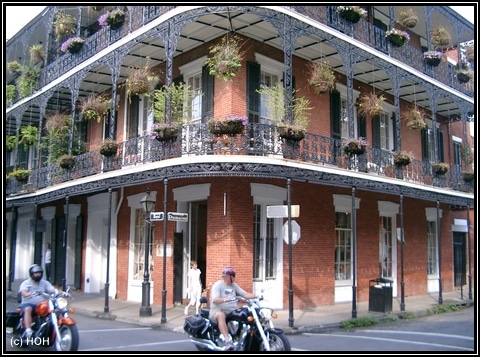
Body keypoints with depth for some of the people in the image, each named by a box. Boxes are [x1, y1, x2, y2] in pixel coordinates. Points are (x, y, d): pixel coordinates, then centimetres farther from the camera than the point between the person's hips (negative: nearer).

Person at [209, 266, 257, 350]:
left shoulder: (234, 285, 13)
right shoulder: (217, 285, -8)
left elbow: (245, 294, 9)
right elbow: (215, 300, -23)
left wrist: (257, 296, -7)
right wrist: (224, 299, -43)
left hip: (232, 311, 6)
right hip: (218, 310, -6)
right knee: (221, 315, -40)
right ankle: (227, 341, -48)